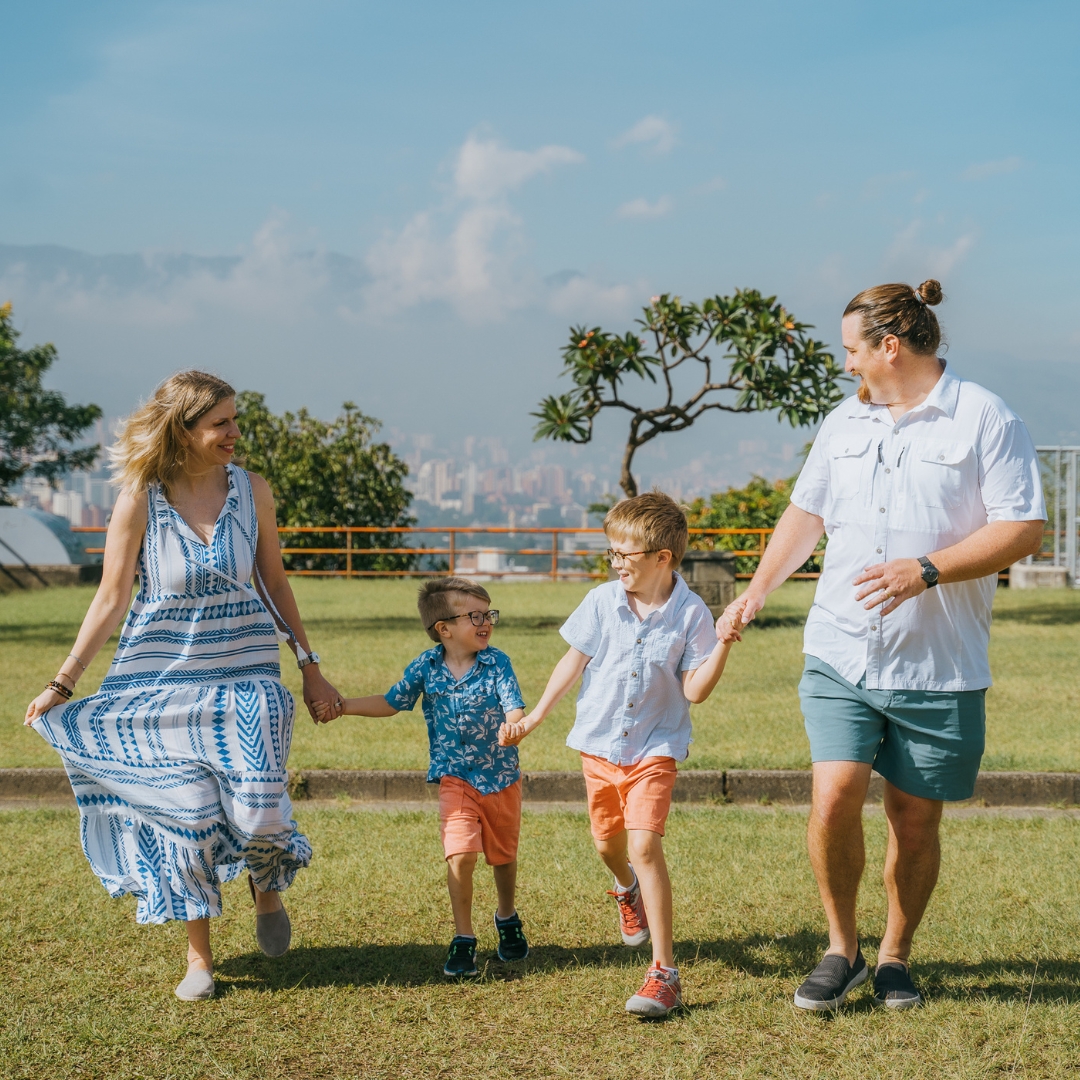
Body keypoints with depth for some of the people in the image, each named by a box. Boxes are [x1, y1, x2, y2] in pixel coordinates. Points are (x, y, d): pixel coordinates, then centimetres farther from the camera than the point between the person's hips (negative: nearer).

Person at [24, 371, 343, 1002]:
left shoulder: (252, 491, -2)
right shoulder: (140, 500, -9)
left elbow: (275, 583, 9)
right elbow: (111, 601, -5)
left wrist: (310, 665, 11)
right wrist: (62, 685, -7)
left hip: (244, 671, 1)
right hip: (163, 674, -1)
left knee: (255, 811, -12)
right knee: (187, 814, -1)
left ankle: (268, 883, 25)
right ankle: (199, 956, 19)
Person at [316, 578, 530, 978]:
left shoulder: (497, 664, -12)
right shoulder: (426, 666, -6)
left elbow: (514, 709, -23)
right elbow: (390, 703, 7)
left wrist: (515, 726, -47)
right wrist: (342, 706, 2)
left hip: (501, 776, 0)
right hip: (456, 779, 0)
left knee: (503, 856, 16)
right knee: (460, 855, -16)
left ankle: (507, 919, 43)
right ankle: (463, 939, -1)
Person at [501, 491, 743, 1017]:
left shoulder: (690, 614, -13)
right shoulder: (602, 602, -6)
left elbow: (694, 690, -11)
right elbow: (574, 661, 6)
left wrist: (722, 646, -25)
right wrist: (534, 717, 7)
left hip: (654, 747, -4)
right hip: (599, 742, 4)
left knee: (644, 844, -19)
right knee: (608, 842, 19)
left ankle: (664, 974, -14)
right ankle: (628, 890, 59)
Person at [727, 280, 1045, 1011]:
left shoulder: (986, 419, -5)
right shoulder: (845, 422, 13)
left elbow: (1024, 531, -11)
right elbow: (806, 512, 24)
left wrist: (925, 571, -20)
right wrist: (759, 590, 19)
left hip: (939, 668, -3)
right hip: (840, 656, 4)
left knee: (916, 818, 5)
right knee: (834, 797, -11)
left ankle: (895, 958, 25)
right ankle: (842, 950, 9)